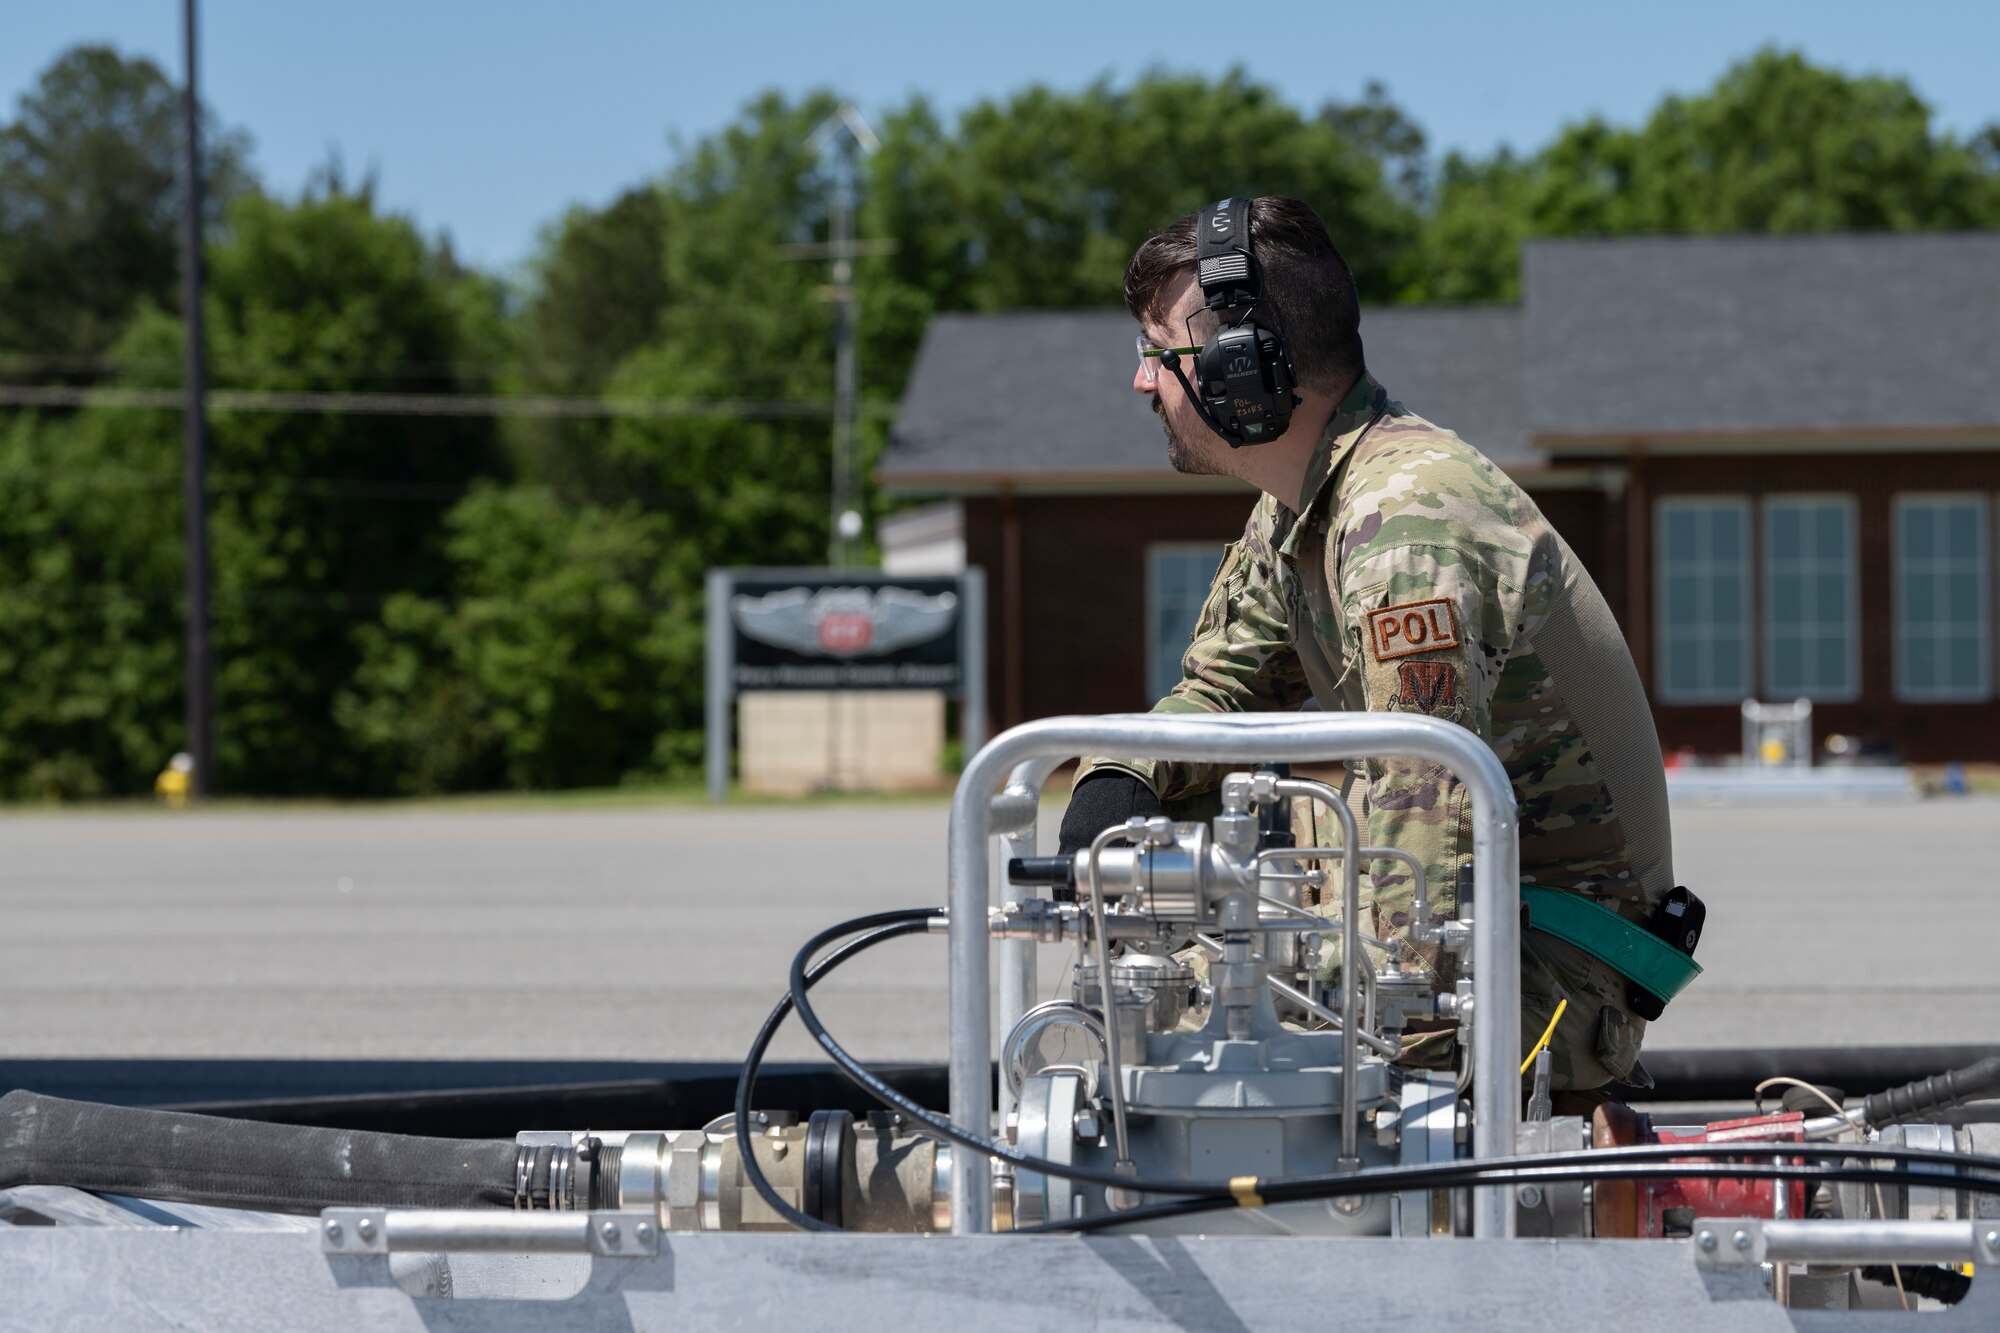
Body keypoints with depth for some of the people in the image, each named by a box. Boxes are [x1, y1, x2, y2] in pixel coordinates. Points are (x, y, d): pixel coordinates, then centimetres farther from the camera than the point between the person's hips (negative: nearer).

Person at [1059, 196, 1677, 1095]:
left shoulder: (1405, 520, -24)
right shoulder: (1296, 506, 8)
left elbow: (1431, 817, -31)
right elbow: (1222, 689, 21)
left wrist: (1398, 1046, -36)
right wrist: (1120, 775, -2)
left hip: (1560, 967, -10)